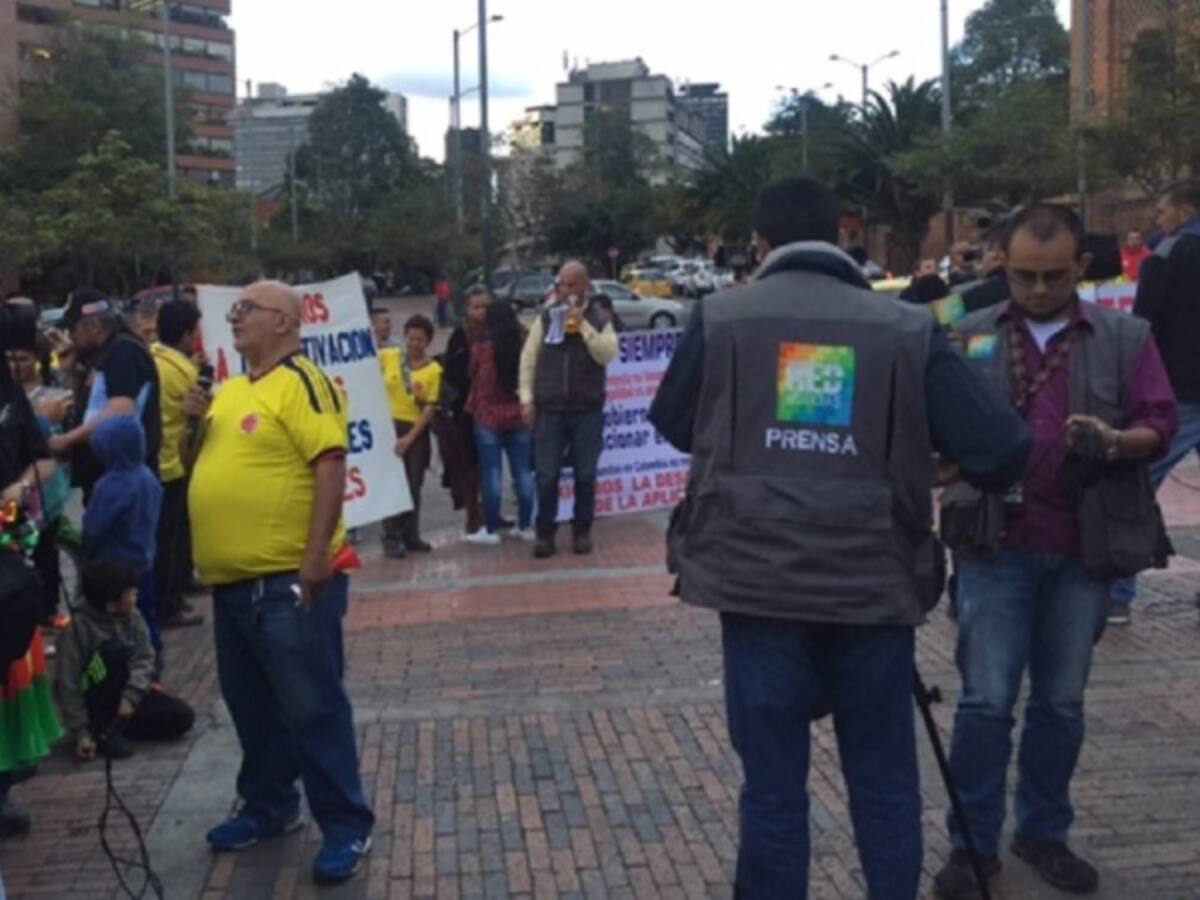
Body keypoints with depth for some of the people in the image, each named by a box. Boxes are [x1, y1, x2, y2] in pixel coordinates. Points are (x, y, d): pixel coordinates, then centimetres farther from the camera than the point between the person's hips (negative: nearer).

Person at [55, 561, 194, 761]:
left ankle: (117, 725, 4)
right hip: (94, 704, -5)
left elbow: (145, 660, -9)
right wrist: (81, 734, -25)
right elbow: (67, 686, -20)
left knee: (183, 716, -13)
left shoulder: (133, 617, -5)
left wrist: (131, 696, -27)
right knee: (115, 649, -31)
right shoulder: (78, 627, -20)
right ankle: (105, 731, -19)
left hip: (128, 696, 5)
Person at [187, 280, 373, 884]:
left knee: (312, 707, -1)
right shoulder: (233, 389, 16)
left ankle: (346, 828, 10)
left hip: (289, 579, -9)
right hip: (233, 579, 9)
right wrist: (201, 422, 9)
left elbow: (330, 466, -20)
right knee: (251, 703, 19)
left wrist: (317, 556, -25)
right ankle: (267, 807, 35)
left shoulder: (300, 381, -12)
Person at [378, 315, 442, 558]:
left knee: (413, 485, 7)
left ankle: (411, 535, 21)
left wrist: (410, 438, -12)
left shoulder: (434, 369, -5)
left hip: (416, 430, 0)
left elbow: (430, 408, -7)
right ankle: (391, 538, 2)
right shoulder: (388, 357, -1)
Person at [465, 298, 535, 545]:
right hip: (520, 416, 3)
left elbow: (473, 377, 2)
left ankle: (491, 530, 3)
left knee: (492, 474, 0)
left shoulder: (481, 348, -10)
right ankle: (525, 526, 13)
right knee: (523, 473, 8)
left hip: (488, 417, -3)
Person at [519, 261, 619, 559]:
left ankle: (582, 532, 19)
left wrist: (583, 325, -18)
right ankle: (545, 534, 12)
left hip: (587, 410, 0)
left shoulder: (599, 319, 3)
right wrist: (527, 398, -1)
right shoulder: (546, 317, 5)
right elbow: (528, 358, 6)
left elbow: (608, 354, -13)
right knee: (546, 476, 1)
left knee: (585, 476, 7)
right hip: (549, 409, 1)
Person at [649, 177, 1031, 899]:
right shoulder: (908, 328, -3)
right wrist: (918, 445, 14)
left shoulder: (720, 318, -1)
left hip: (758, 582, 0)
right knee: (886, 784, 15)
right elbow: (1001, 453, -6)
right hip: (873, 585, 0)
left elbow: (673, 426, 14)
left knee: (774, 786, 9)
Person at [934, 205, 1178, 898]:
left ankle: (1044, 832, 29)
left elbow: (1161, 425, 1)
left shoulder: (1127, 338, 4)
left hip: (1083, 548, 1)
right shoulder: (971, 336, 3)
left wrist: (1117, 441, -20)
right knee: (987, 700, -1)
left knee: (1062, 701, 12)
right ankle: (974, 843, 12)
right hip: (996, 544, -1)